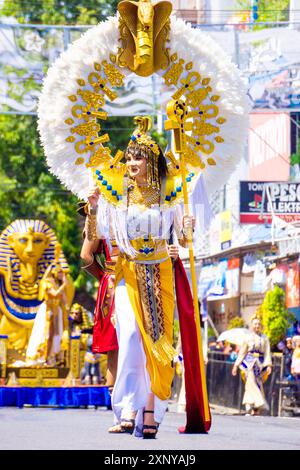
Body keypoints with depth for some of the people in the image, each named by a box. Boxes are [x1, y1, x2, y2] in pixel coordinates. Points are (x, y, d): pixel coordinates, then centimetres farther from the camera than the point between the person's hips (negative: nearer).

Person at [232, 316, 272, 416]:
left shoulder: (264, 338, 10)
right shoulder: (248, 338, 9)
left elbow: (267, 352, 5)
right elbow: (242, 352, 12)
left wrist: (268, 365, -7)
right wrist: (236, 365, 8)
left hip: (260, 363, 2)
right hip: (250, 362, -2)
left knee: (259, 384, 0)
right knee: (251, 383, -16)